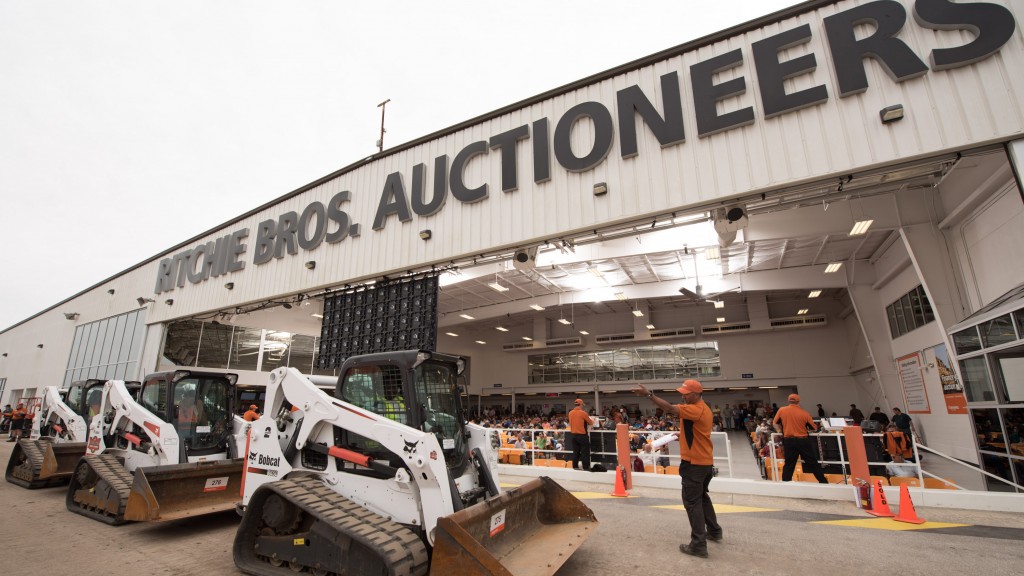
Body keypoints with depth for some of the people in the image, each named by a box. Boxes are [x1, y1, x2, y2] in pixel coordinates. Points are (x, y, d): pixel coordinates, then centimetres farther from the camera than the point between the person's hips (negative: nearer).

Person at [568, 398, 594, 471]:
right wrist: (592, 420, 18)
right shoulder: (583, 413, -15)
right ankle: (586, 467, 6)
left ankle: (574, 466, 18)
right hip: (582, 435, -6)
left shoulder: (570, 413, 2)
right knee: (585, 452, 3)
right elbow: (590, 423, -6)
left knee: (575, 451, 14)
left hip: (574, 434, 6)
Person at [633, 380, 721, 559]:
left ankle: (698, 545, -1)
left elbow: (670, 408, -33)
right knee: (702, 497, 24)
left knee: (692, 502, -4)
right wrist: (682, 436, 14)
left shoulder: (695, 409, -21)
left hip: (694, 463, -10)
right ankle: (714, 531, 37)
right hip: (705, 461, 10)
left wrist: (649, 394, -36)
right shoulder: (703, 409, 10)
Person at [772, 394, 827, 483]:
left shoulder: (781, 410, -1)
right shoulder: (804, 413, -2)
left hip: (789, 441, 0)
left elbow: (774, 423, 7)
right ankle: (823, 482, 20)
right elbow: (814, 428, 9)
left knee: (789, 464, 7)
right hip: (803, 440, 0)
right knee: (813, 463, 12)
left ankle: (785, 483, 5)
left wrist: (779, 431, 20)